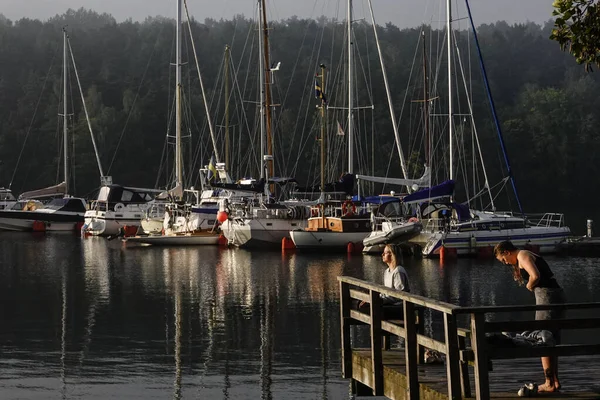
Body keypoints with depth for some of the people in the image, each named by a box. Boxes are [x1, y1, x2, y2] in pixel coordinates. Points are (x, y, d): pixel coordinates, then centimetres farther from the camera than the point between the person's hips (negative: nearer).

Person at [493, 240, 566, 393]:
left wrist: (529, 286, -5)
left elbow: (535, 275, -23)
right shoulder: (527, 256, 22)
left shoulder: (523, 255, -7)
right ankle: (555, 380, 19)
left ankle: (549, 383, -2)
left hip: (547, 295, -10)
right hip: (556, 294, 10)